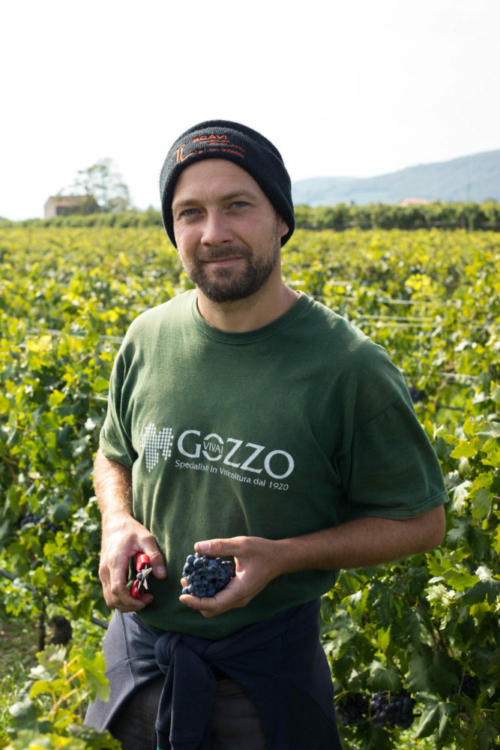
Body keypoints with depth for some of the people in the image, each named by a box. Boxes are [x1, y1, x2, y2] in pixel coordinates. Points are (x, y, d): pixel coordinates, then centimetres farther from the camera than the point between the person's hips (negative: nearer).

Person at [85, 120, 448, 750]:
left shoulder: (349, 368, -18)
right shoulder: (149, 339, -5)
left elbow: (419, 521, -8)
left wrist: (280, 557, -21)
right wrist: (117, 523, -9)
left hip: (264, 664, -4)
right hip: (136, 651, 4)